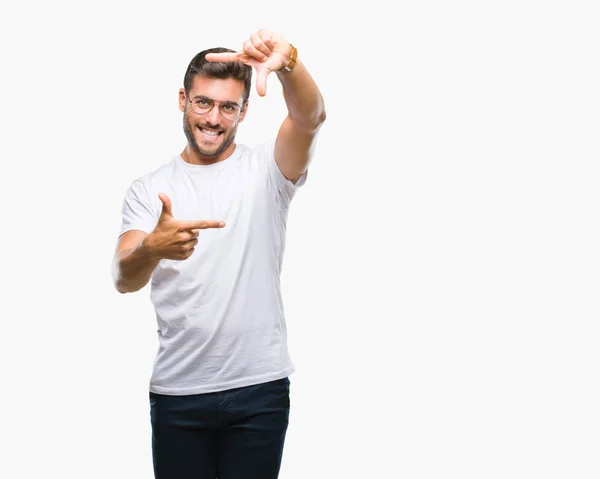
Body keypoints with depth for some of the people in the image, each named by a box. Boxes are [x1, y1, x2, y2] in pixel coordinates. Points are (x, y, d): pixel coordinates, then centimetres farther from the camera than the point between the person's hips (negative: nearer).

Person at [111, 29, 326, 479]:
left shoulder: (266, 170, 1)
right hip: (176, 391, 1)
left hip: (260, 388, -1)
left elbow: (310, 117, -20)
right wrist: (152, 248, -33)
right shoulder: (148, 189, 4)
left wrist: (287, 62, -41)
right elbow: (124, 279, -9)